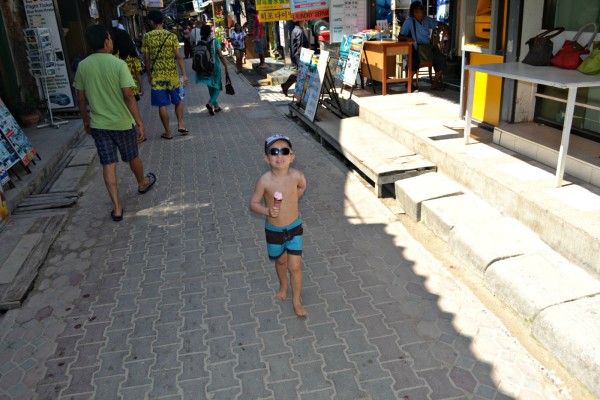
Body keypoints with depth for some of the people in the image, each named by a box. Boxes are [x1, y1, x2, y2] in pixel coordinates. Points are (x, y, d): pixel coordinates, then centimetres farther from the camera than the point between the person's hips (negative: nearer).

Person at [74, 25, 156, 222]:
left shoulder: (83, 66, -1)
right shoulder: (118, 64, -15)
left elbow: (81, 98, 4)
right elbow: (128, 96, -19)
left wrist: (86, 119, 18)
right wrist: (139, 122, -16)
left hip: (98, 124, 3)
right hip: (122, 122, -3)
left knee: (108, 164, 6)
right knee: (132, 157, 20)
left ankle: (116, 207, 5)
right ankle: (143, 183, 46)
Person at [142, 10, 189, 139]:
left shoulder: (147, 37, -3)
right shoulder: (172, 36, -3)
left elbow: (147, 59, 0)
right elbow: (179, 57, -7)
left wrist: (149, 75, 11)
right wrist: (184, 74, -4)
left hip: (157, 76, -1)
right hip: (172, 74, 1)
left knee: (162, 105, 5)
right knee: (178, 101, 19)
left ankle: (168, 132, 10)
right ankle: (180, 125, 9)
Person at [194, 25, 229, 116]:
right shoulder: (214, 41, -12)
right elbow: (220, 56, -15)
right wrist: (226, 67, -8)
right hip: (215, 67, -4)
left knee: (211, 87, 18)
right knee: (217, 87, 7)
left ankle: (216, 106, 25)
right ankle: (210, 103, -15)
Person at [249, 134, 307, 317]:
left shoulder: (297, 176, -18)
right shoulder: (264, 181, -23)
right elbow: (253, 204, -13)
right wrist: (267, 210, -30)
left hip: (294, 228, 0)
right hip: (273, 230, 0)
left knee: (295, 266, 1)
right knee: (280, 261, 23)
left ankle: (297, 300, 23)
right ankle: (283, 286, 52)